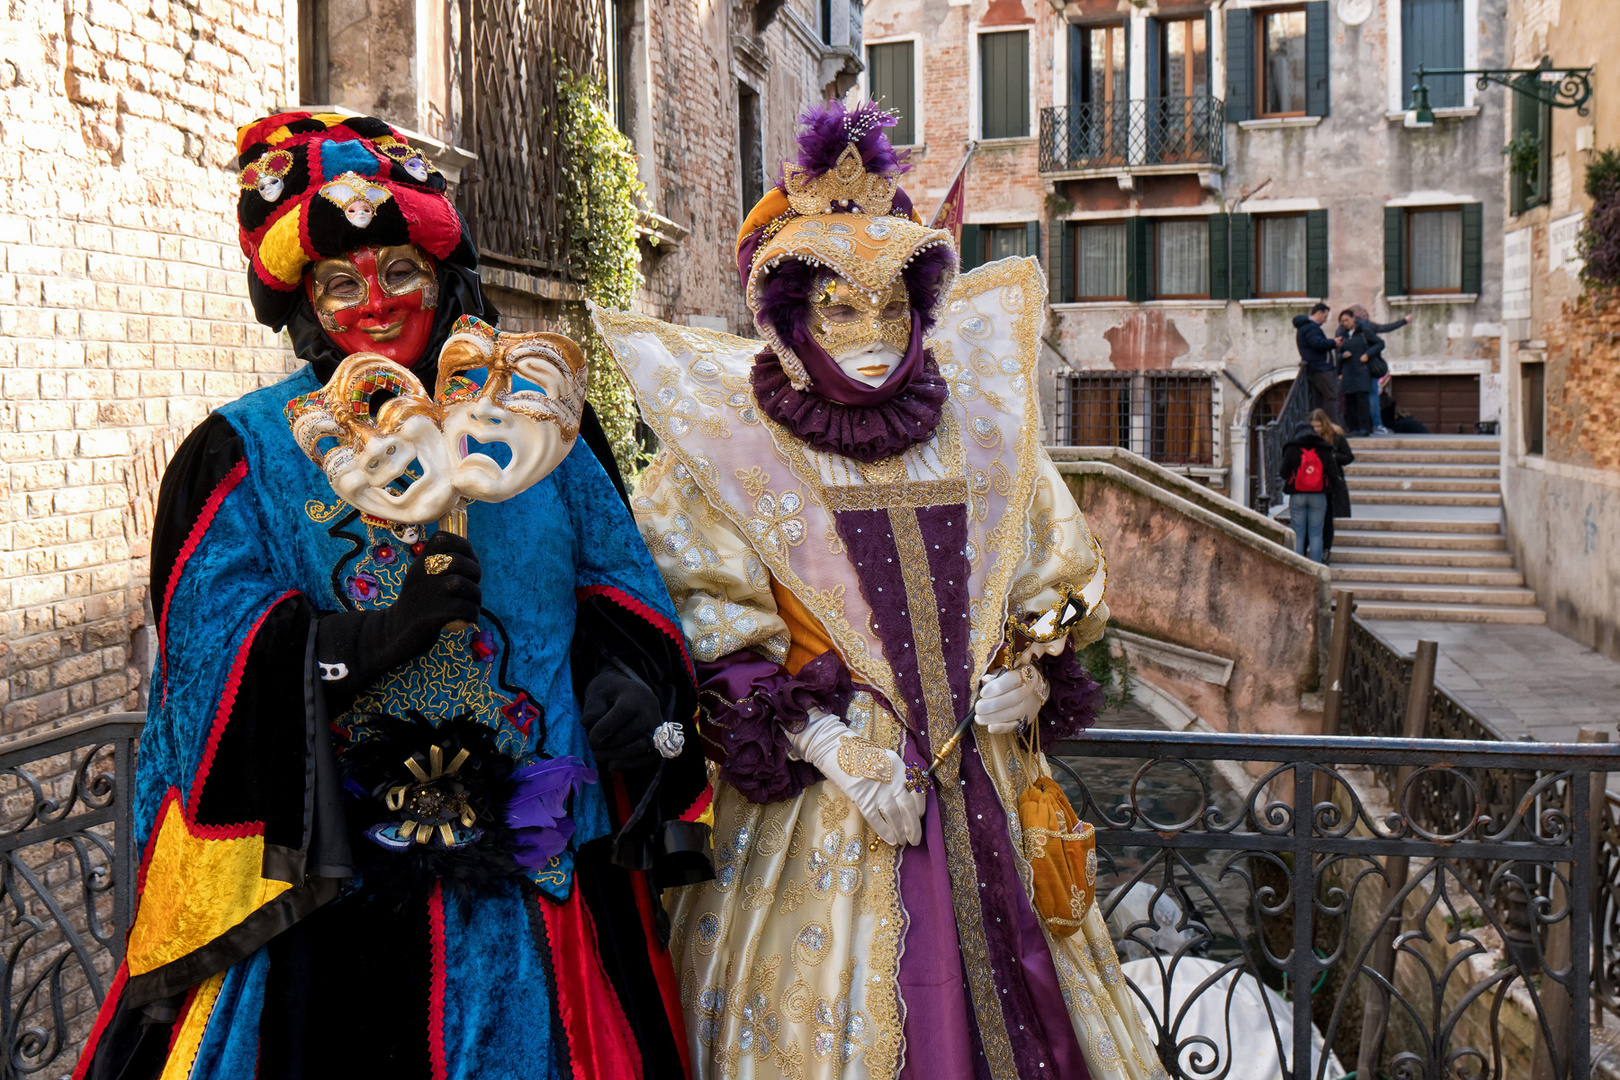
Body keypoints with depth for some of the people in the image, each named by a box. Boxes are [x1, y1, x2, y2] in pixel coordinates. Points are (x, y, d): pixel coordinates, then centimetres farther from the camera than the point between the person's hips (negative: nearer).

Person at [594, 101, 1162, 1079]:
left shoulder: (973, 420, 7)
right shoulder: (730, 442, -3)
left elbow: (1061, 574, 15)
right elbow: (704, 631, -8)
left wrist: (1033, 675, -3)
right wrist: (825, 740, -17)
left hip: (981, 787, 4)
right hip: (819, 808, -3)